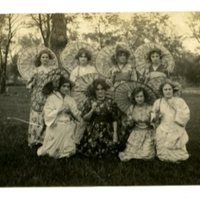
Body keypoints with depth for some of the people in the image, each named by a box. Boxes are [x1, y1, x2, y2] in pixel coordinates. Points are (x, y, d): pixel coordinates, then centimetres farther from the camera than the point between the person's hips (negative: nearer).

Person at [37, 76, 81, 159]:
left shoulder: (70, 100, 10)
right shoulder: (52, 98, -4)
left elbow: (77, 116, 6)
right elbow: (48, 114, -13)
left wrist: (71, 111, -12)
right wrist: (59, 110, -19)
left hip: (68, 129, 4)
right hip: (56, 128, -4)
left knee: (68, 151, 3)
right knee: (54, 152, 1)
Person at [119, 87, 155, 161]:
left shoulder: (150, 108, -7)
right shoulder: (131, 108, 1)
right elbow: (129, 125, 9)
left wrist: (149, 121, -22)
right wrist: (130, 122, -12)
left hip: (148, 134, -1)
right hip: (136, 133, 2)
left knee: (146, 155, -18)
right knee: (129, 153, -14)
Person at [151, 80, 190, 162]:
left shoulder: (179, 101, -2)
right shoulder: (158, 102, 3)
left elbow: (186, 116, -9)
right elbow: (154, 120, 6)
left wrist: (176, 109, -19)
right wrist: (156, 116, -15)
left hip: (176, 132, -1)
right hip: (163, 133, 1)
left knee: (178, 157, 0)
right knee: (164, 157, 1)